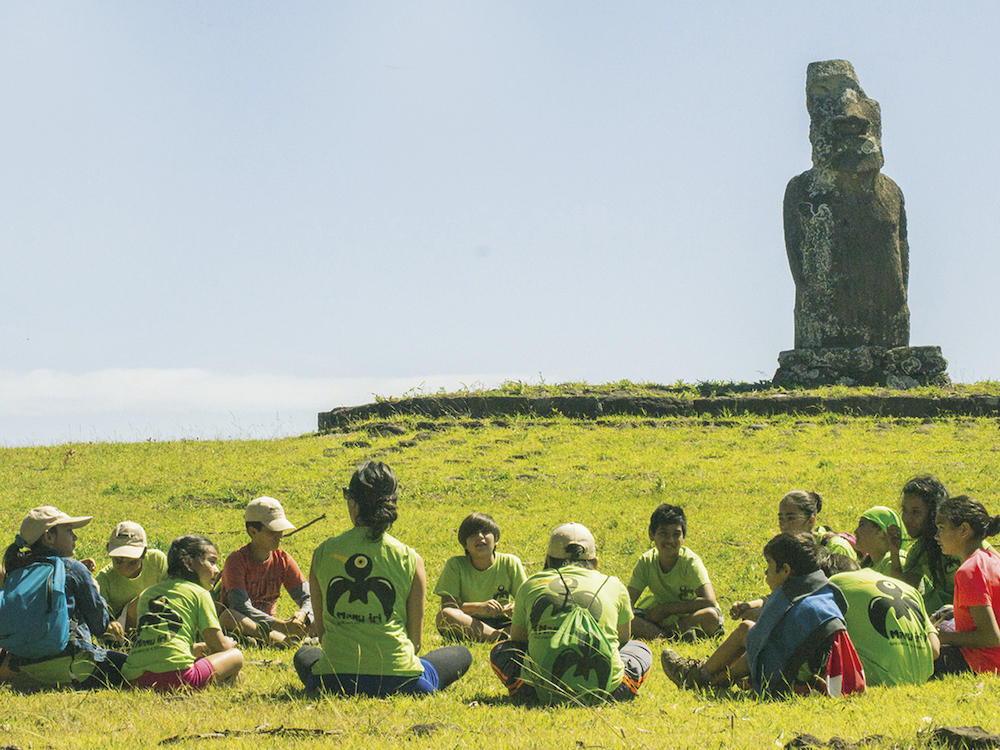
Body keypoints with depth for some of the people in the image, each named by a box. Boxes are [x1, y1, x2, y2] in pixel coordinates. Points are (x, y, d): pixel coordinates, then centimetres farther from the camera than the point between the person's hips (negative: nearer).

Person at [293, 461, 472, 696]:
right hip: (396, 676, -3)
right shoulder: (410, 560, -3)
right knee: (461, 654, 25)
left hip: (335, 680, 3)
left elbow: (321, 626, 11)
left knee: (305, 654, 40)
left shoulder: (323, 553, 1)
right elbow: (415, 637, 4)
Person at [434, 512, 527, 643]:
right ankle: (501, 637, -36)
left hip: (502, 623, 1)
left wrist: (515, 607, -25)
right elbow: (447, 606, -13)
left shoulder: (510, 563, 1)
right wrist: (480, 607, -30)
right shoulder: (455, 565, -3)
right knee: (444, 616, -34)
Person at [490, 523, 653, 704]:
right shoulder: (613, 585, 13)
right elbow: (624, 639, 27)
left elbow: (517, 639, 24)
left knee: (501, 650, 28)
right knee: (640, 648, 30)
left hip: (543, 690, 0)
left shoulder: (531, 584, 13)